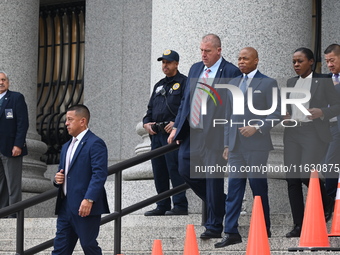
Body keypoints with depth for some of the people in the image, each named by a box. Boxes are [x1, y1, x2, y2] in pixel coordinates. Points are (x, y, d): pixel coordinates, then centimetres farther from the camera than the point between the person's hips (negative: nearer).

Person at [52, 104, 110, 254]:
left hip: (85, 207, -8)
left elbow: (100, 174, -17)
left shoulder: (95, 144, -8)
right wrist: (57, 179, 6)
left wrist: (89, 199, -26)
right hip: (65, 207, 8)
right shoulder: (66, 147, 21)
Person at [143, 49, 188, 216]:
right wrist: (146, 122, 8)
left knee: (174, 169, -11)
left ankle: (180, 206, -7)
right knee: (158, 172, 8)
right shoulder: (159, 86, 23)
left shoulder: (184, 83, 0)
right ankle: (162, 206, 14)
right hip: (156, 134, 8)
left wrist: (177, 123, -20)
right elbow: (151, 107, 27)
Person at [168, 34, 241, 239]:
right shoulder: (195, 69, 13)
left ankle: (214, 226, 10)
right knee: (185, 170, 9)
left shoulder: (231, 72, -8)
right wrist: (176, 127, 14)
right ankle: (220, 203, 28)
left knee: (213, 179, -1)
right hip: (191, 132, 7)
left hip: (214, 135, -7)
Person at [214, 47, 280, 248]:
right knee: (234, 188, 0)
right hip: (236, 146, 5)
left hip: (256, 145, -5)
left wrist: (257, 128, -18)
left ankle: (264, 230, 15)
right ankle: (231, 233, -1)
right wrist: (227, 143, 14)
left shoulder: (268, 84, -1)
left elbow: (276, 114, -5)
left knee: (258, 187, 2)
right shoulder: (233, 83, 16)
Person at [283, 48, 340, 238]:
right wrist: (284, 115, 3)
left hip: (314, 133, -5)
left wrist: (322, 112, -18)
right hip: (293, 133, 5)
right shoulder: (291, 82, 16)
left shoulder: (323, 81, 0)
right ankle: (299, 226, 3)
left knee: (307, 174, -17)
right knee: (292, 179, -1)